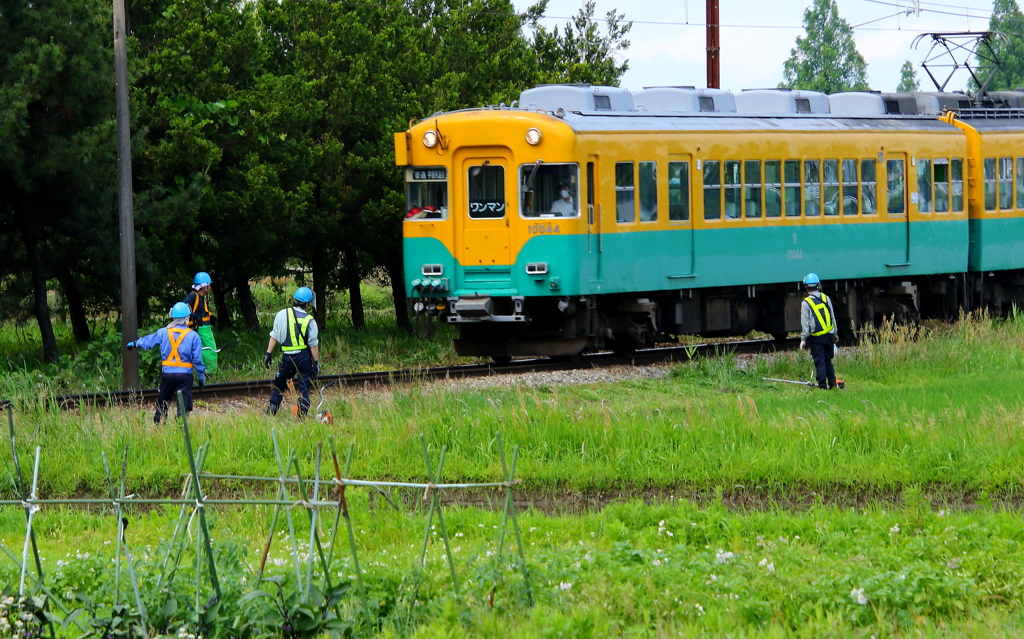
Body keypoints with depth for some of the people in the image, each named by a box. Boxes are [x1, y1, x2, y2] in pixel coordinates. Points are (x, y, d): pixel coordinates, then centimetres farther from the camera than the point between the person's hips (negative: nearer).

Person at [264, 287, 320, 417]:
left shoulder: (282, 314, -2)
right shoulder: (310, 321, -5)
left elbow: (274, 336, 1)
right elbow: (313, 344, -4)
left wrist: (268, 353, 7)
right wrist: (316, 362, 4)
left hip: (287, 357, 1)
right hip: (304, 357, -1)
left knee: (278, 386, 13)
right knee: (304, 388, 6)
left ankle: (271, 410, 6)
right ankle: (302, 415, 3)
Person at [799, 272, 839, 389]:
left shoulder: (806, 303, -10)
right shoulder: (826, 298, 3)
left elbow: (805, 323, -10)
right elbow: (833, 318, 11)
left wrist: (803, 339, -4)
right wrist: (835, 334, 21)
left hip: (816, 337, -4)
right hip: (829, 335, 4)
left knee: (819, 362, 1)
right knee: (828, 360, 16)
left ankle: (822, 384, 1)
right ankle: (832, 382, 16)